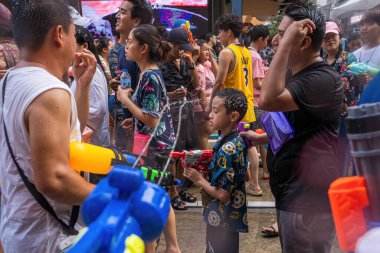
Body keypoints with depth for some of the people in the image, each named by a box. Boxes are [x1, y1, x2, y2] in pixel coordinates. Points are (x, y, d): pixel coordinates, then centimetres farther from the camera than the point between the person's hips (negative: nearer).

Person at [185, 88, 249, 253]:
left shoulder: (227, 149, -26)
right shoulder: (238, 141, 1)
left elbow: (222, 194, -26)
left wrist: (199, 180, -14)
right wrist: (206, 167, 3)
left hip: (221, 221, -9)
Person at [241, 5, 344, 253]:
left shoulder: (323, 79, -20)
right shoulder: (294, 74, 13)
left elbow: (268, 100, -34)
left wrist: (286, 44, -31)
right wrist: (259, 137, 15)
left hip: (309, 196, -10)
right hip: (291, 190, 10)